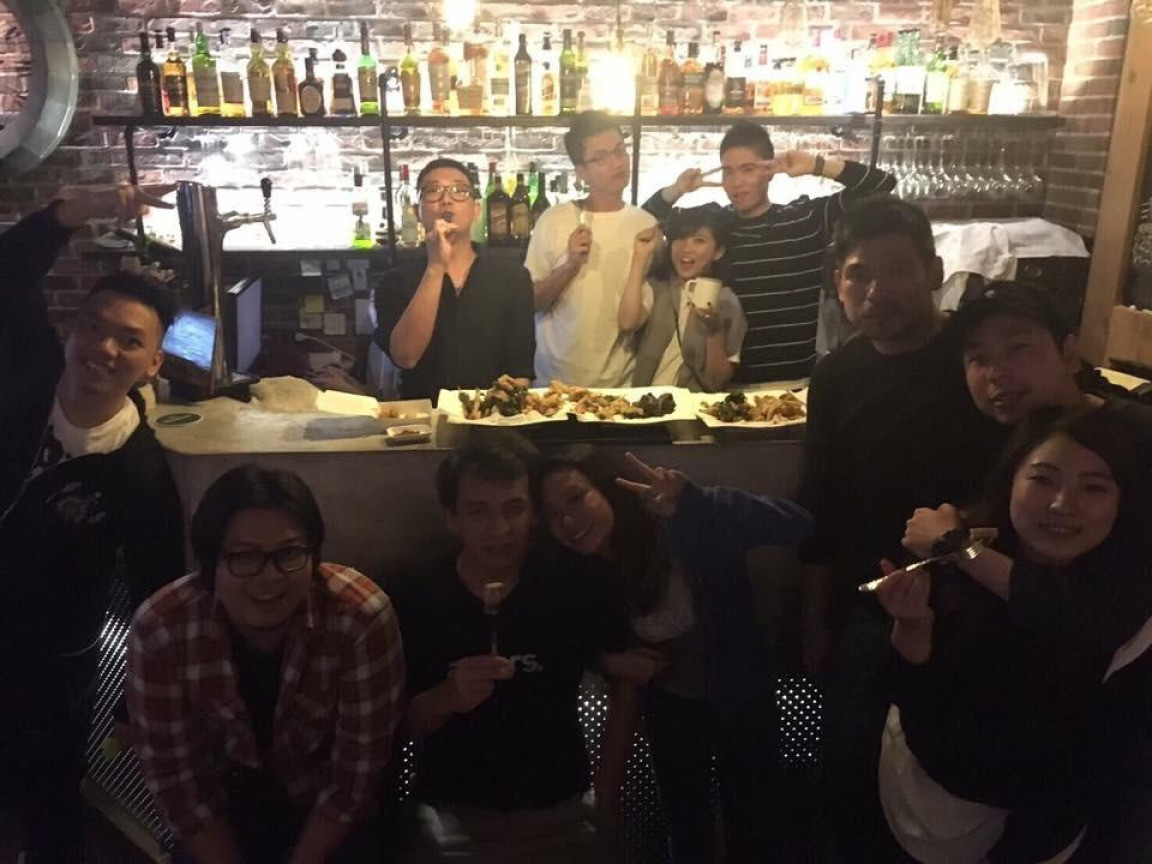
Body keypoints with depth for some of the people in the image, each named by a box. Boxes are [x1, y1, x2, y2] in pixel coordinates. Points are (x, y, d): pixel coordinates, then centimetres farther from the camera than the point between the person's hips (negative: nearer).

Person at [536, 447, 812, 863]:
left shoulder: (686, 525, -32)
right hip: (669, 705, 3)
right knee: (685, 826, 22)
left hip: (739, 694, -3)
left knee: (757, 826, 16)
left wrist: (692, 502, -54)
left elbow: (796, 525, -43)